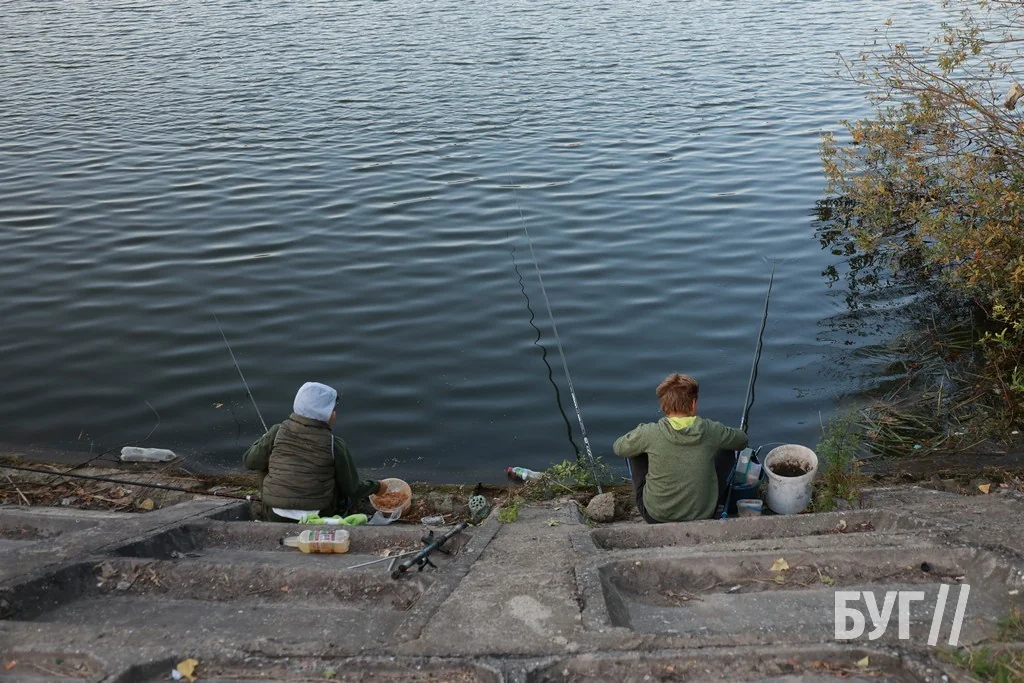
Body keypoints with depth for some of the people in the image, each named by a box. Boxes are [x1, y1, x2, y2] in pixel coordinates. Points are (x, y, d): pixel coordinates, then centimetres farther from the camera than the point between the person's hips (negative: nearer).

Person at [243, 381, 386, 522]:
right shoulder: (334, 445, -12)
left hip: (276, 516, 1)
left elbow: (250, 461, 1)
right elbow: (352, 489, -3)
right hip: (318, 517, -1)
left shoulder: (277, 432, -10)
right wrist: (376, 487, 17)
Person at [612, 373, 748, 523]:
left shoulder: (649, 433, -18)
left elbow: (618, 448, 2)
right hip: (702, 516, 2)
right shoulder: (711, 431, -12)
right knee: (725, 452, 19)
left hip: (655, 517, -1)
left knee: (638, 452, 17)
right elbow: (742, 440, 9)